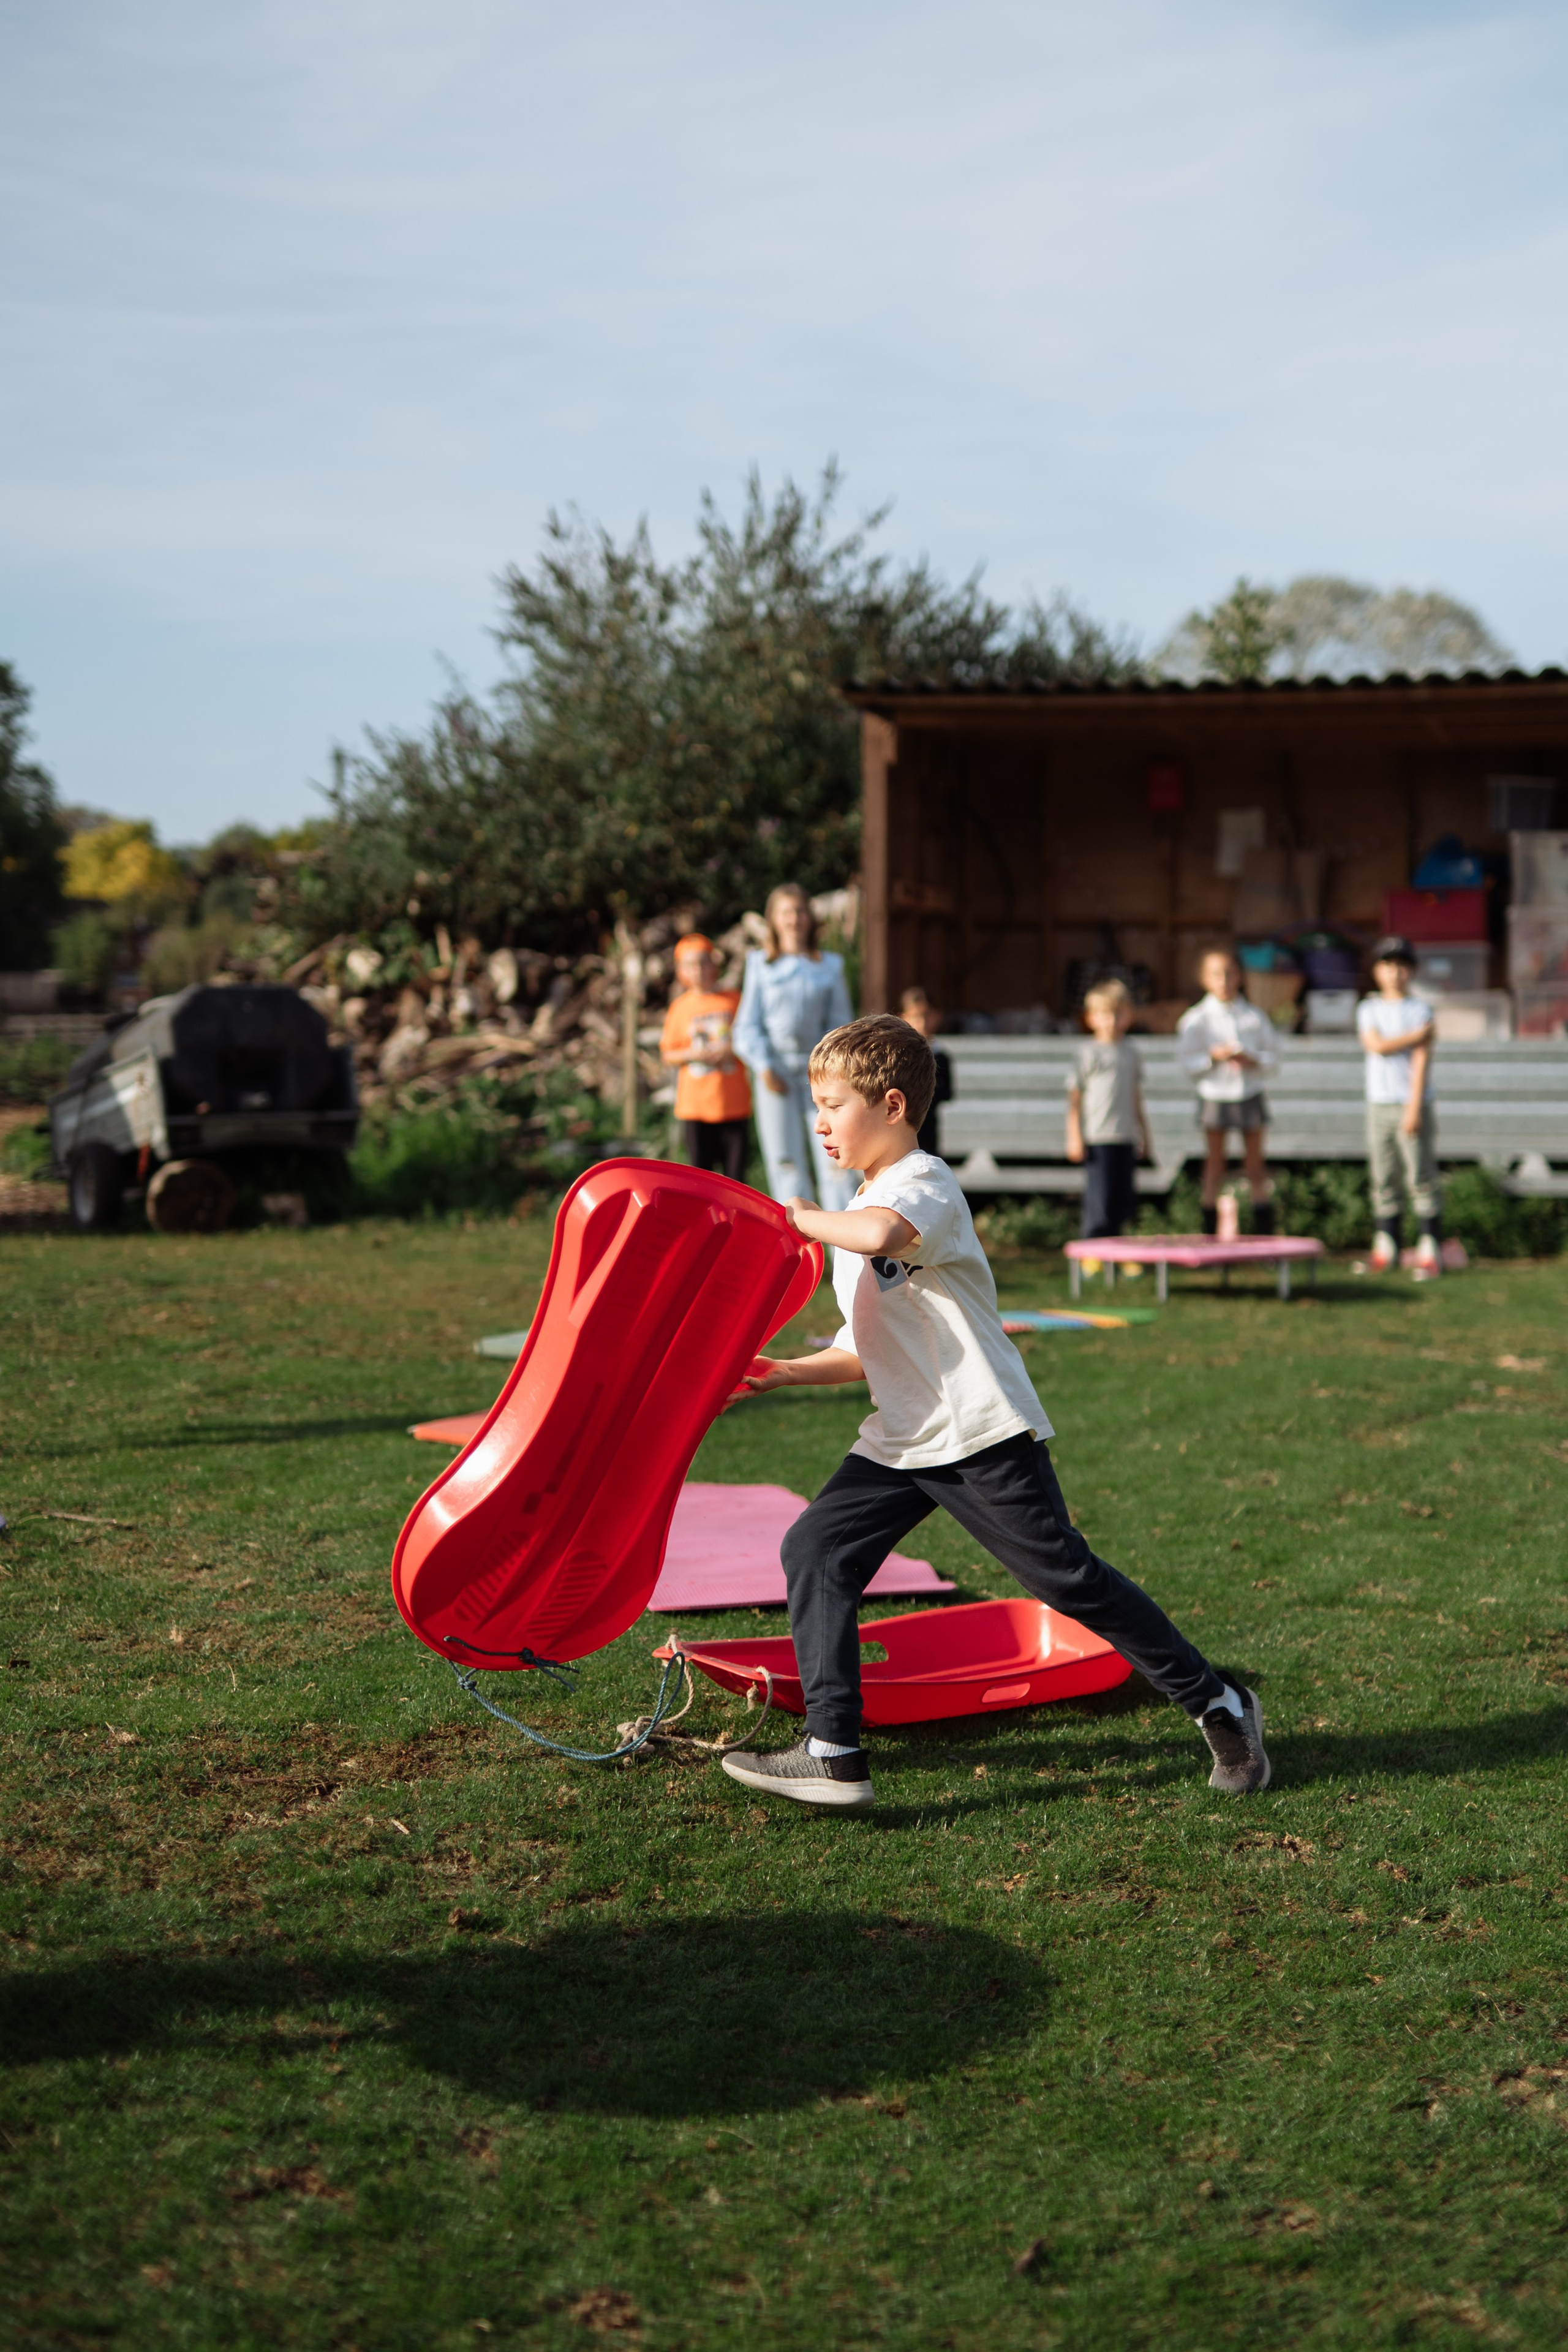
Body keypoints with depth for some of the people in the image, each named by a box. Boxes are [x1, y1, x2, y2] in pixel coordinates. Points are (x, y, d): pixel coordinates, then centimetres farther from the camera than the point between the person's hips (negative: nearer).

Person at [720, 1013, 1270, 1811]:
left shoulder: (924, 1185, -12)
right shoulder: (861, 1214, 18)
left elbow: (880, 1235, -39)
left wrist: (798, 1217, -21)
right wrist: (786, 1371, 8)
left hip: (983, 1432, -9)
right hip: (901, 1441, 9)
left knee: (1067, 1579, -3)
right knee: (815, 1549, -4)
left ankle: (1217, 1705, 14)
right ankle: (833, 1753, -3)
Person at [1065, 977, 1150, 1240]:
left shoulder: (1131, 1052, 13)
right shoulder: (1088, 1052, -3)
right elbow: (1074, 1097, -2)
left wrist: (1144, 1137, 21)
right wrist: (1074, 1137, -9)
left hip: (1126, 1138, 5)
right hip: (1097, 1138, -5)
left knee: (1126, 1201, 6)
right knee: (1099, 1201, -8)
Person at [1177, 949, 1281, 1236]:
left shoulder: (1254, 1016, 3)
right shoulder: (1197, 1019, -2)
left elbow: (1273, 1057, 5)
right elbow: (1187, 1061, -5)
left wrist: (1251, 1059, -14)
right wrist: (1214, 1056, -20)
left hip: (1249, 1096, 2)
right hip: (1215, 1096, -1)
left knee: (1255, 1163, 7)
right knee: (1214, 1163, 4)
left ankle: (1265, 1230, 14)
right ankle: (1212, 1231, 10)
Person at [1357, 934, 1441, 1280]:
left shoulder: (1420, 1010, 1)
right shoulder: (1368, 1009, 10)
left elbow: (1422, 1060, -6)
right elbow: (1377, 1046, -7)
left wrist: (1414, 1108, -14)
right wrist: (1418, 1036, -8)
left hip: (1413, 1103, -3)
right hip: (1379, 1104, 3)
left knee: (1421, 1177, -5)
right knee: (1383, 1179, 4)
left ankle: (1429, 1251, -3)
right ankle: (1385, 1247, 10)